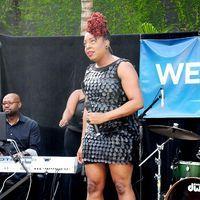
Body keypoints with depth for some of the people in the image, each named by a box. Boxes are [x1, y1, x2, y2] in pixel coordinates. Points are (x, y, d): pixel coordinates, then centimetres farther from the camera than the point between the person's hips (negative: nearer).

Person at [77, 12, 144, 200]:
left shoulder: (122, 67, -7)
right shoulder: (90, 70, 15)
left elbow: (137, 102, -16)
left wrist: (105, 116, -19)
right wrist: (83, 142, 16)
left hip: (120, 135, -7)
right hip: (93, 136, 7)